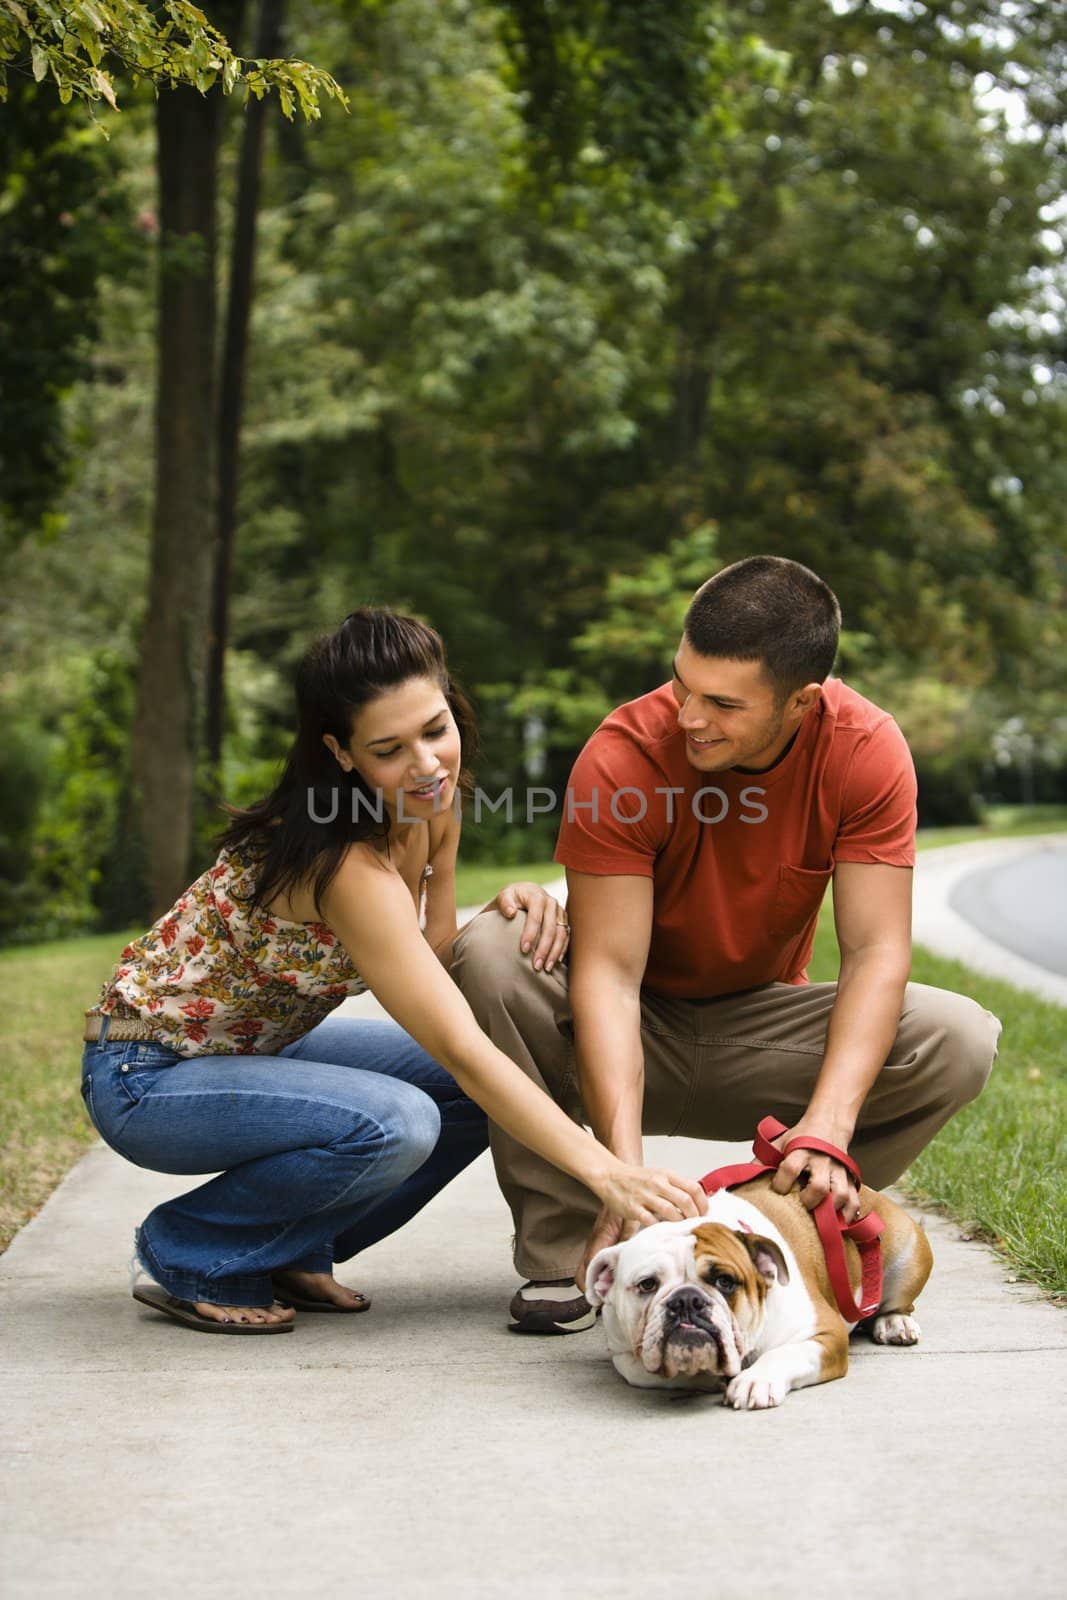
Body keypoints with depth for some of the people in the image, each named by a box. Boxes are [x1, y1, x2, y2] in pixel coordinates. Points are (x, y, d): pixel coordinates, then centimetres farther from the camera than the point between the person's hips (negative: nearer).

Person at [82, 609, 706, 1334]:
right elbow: (458, 1048, -36)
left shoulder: (429, 812, -5)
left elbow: (433, 971, 1)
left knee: (487, 1091, -4)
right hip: (146, 1076, -9)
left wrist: (510, 907, -19)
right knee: (394, 1123, -32)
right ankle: (192, 1258, -8)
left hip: (250, 1050, 9)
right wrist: (606, 1170, -40)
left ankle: (288, 1254, 7)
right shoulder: (348, 864, -31)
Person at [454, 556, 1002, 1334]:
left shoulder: (866, 750, -19)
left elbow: (876, 953, -22)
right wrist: (626, 1169, -41)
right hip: (632, 1040, -1)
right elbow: (607, 970, -29)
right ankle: (562, 1253, -19)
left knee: (962, 1039, -24)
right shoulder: (623, 757, -25)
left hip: (756, 1033, 2)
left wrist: (826, 1129, -37)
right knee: (490, 954, -32)